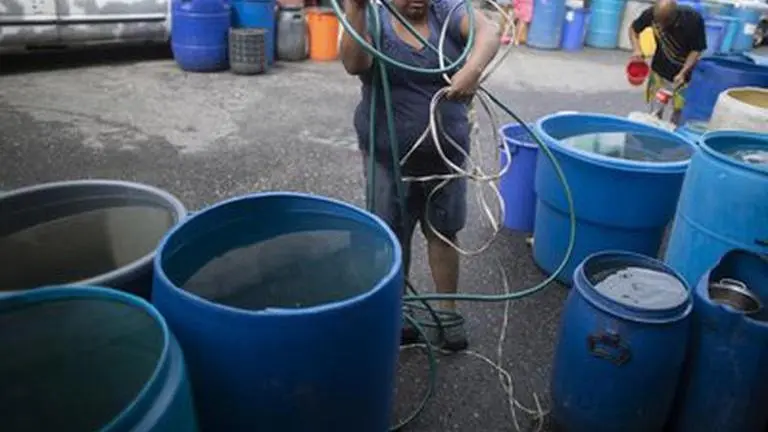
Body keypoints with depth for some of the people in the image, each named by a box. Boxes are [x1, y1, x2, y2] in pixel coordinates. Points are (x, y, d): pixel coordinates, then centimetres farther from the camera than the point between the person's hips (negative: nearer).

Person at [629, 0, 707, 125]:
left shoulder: (693, 19, -28)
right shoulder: (652, 13, -24)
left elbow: (697, 50, -16)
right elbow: (633, 29, -4)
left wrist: (683, 73, -29)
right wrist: (636, 49, -22)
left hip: (684, 70, -1)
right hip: (659, 68, 2)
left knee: (679, 108, 4)